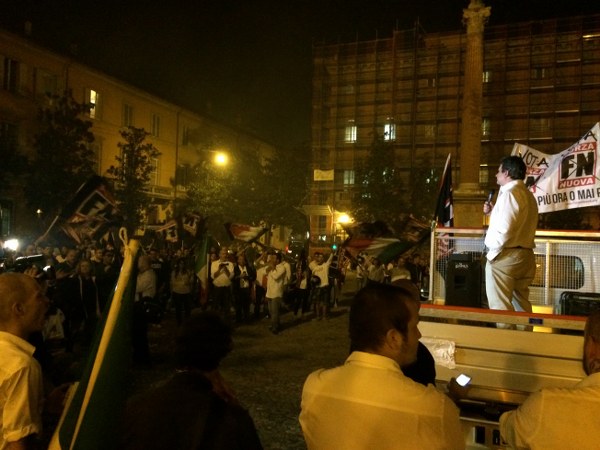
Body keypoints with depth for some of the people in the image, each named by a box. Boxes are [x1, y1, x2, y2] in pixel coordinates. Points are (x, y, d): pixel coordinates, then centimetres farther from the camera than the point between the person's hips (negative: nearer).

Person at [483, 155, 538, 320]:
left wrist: (492, 251, -10)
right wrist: (493, 212, 18)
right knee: (521, 303, 14)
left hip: (505, 256, -9)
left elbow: (504, 229, -21)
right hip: (525, 255, 9)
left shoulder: (509, 193, -12)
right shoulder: (528, 195, 17)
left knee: (500, 307, -4)